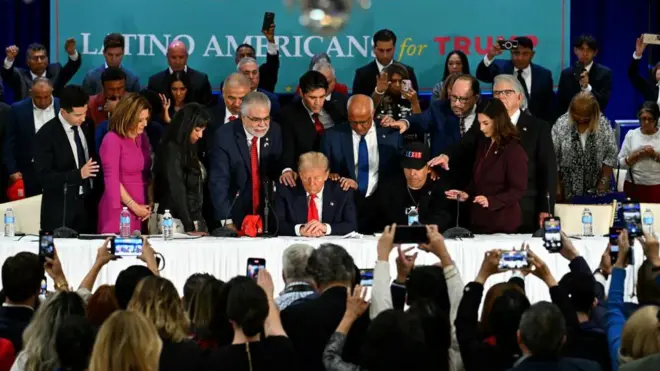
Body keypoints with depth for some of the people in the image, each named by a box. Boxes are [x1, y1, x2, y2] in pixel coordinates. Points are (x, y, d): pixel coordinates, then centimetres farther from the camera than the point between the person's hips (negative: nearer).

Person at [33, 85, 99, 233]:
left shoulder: (87, 128, 4)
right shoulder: (46, 135, -14)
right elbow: (44, 177, -17)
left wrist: (97, 196, 4)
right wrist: (79, 174, -27)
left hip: (88, 205, 5)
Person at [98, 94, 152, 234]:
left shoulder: (142, 138, 11)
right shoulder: (112, 140, -9)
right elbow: (112, 180, -13)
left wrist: (150, 203, 2)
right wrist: (134, 206, -11)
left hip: (141, 212, 6)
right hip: (119, 211, -6)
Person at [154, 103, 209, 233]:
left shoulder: (189, 150, 14)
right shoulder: (172, 149, -8)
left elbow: (197, 189, 13)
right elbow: (177, 190, -14)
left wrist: (200, 223, 6)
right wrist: (189, 227, -18)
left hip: (193, 219, 7)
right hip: (176, 220, -7)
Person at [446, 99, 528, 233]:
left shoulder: (514, 150, -12)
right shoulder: (483, 144, 11)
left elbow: (518, 190, -15)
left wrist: (490, 201, -25)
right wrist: (467, 194, 1)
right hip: (480, 219, 7)